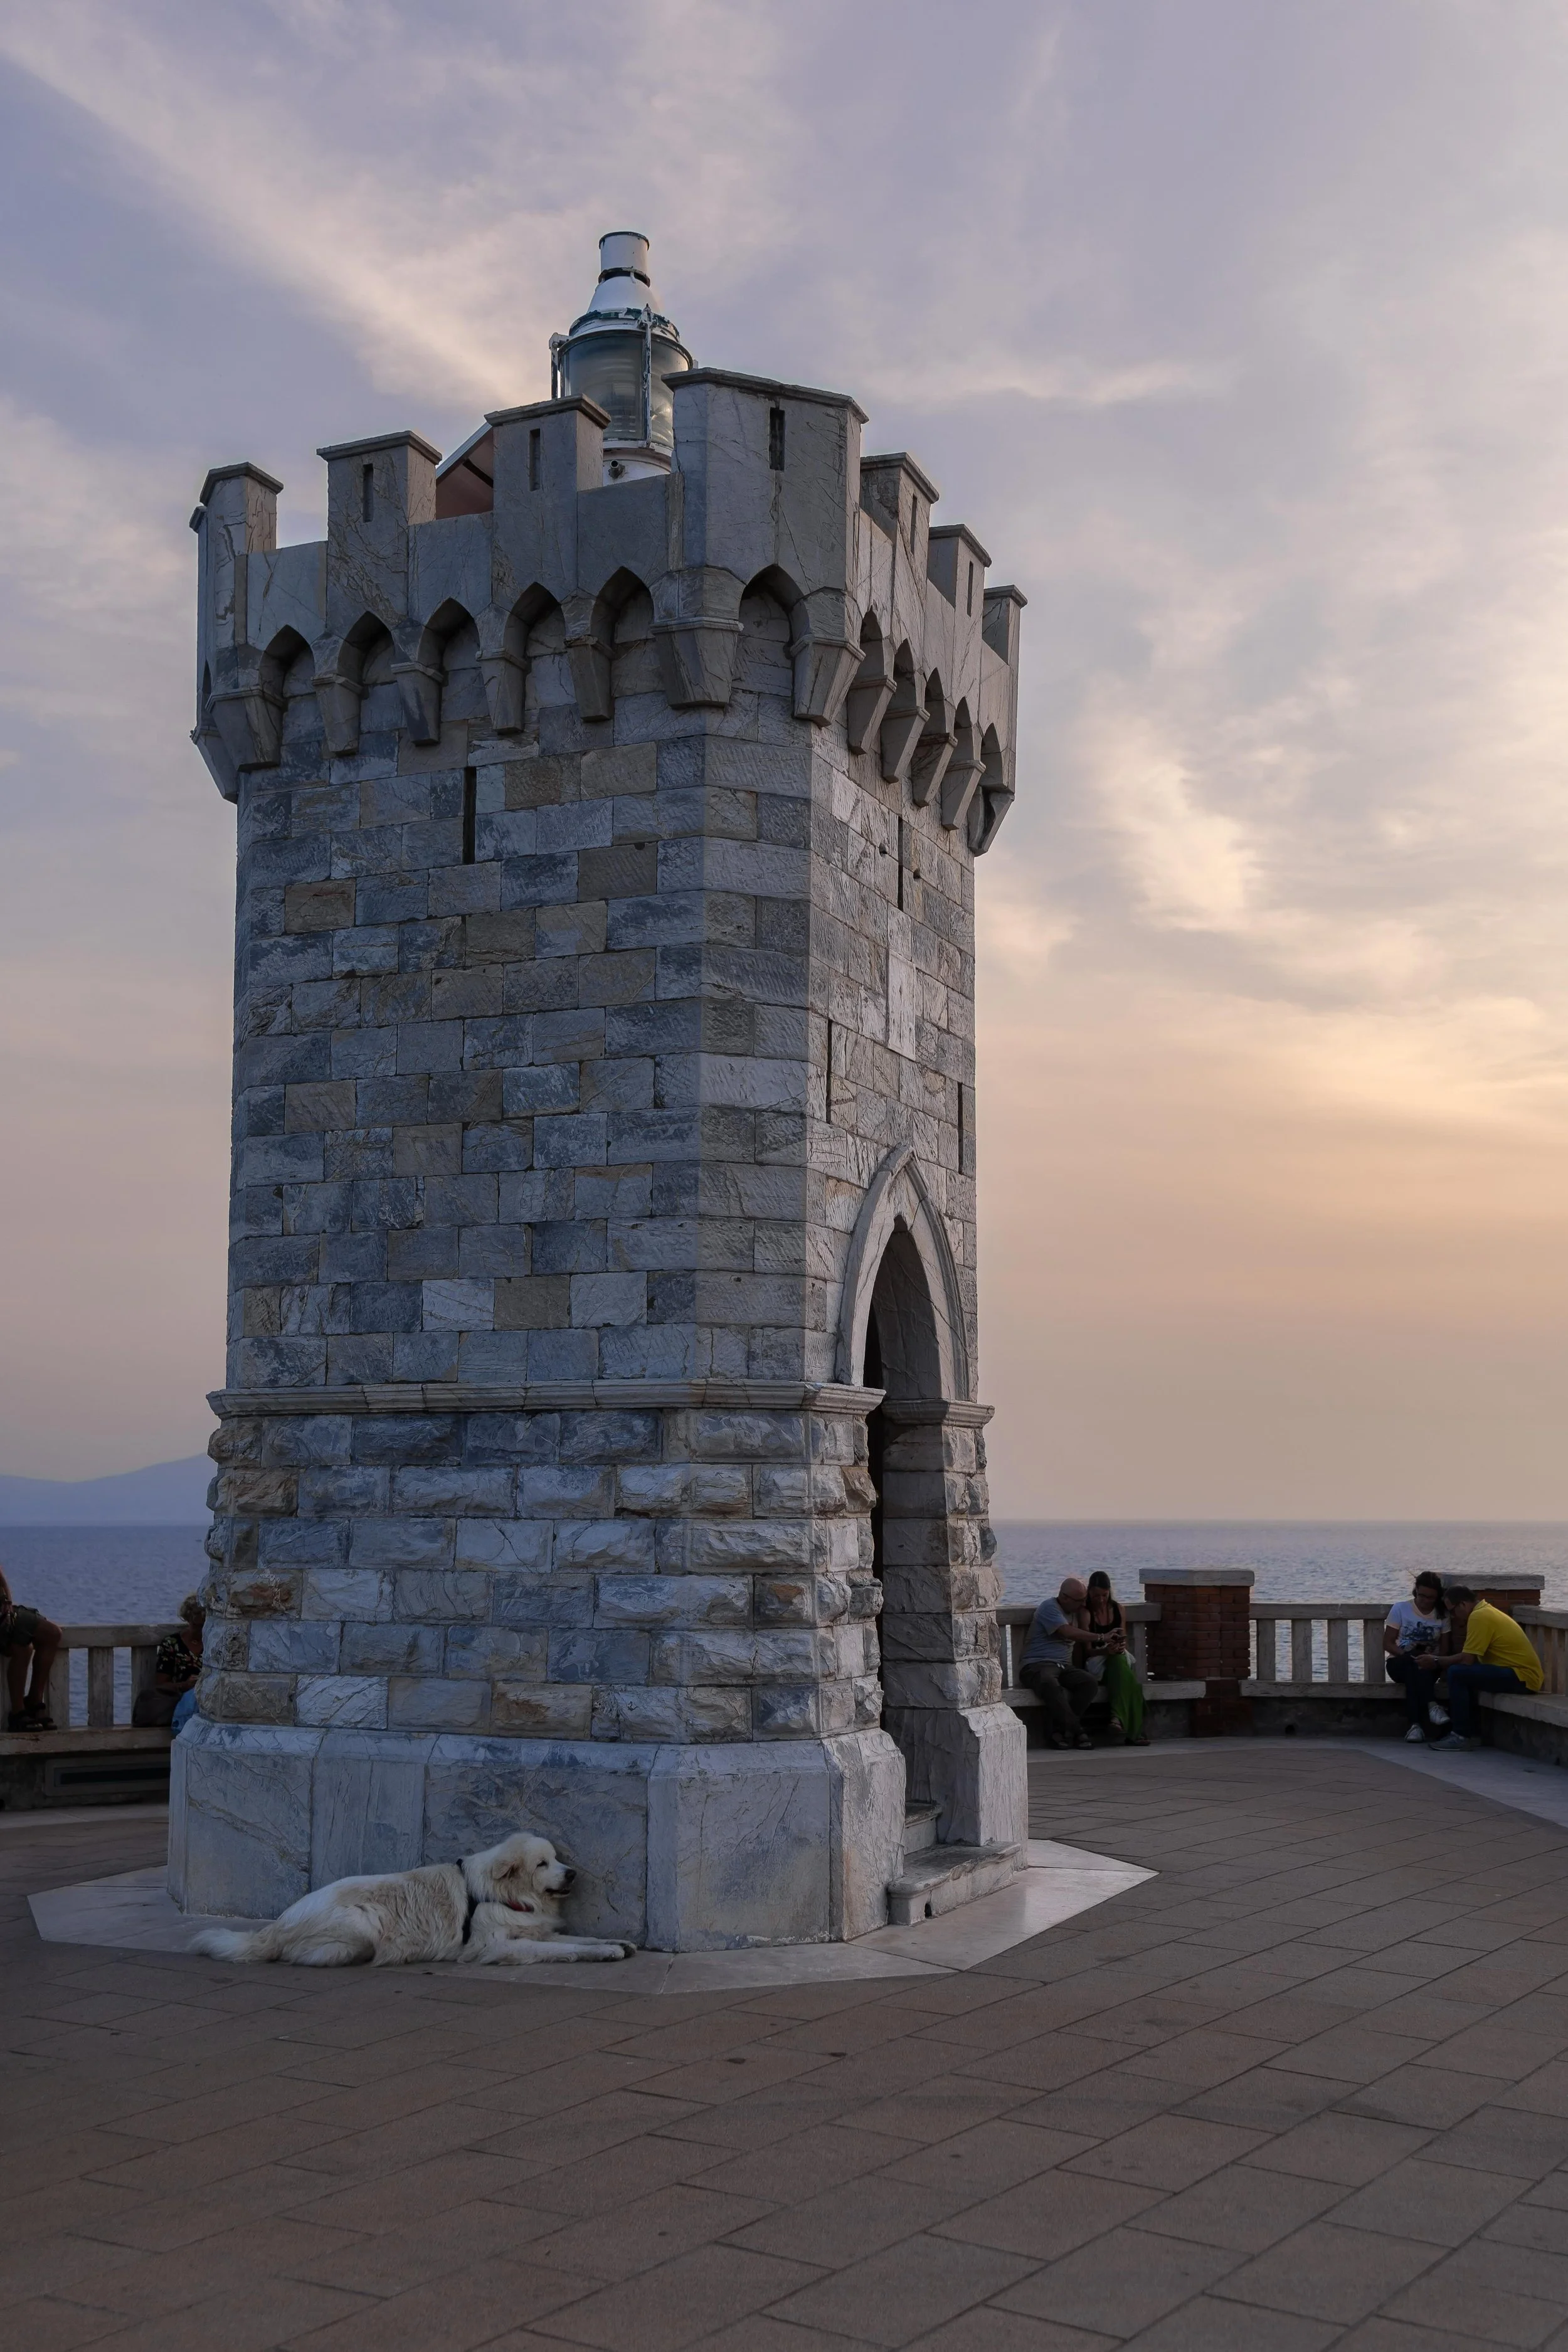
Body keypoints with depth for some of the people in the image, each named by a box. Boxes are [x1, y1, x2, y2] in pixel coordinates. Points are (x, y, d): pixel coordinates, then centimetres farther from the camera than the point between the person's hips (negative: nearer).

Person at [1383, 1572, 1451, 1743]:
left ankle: (1415, 1724, -49)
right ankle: (1430, 1705, -52)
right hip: (1399, 1663, -1)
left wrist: (1435, 1661, -21)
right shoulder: (1400, 1609, 1)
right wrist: (1407, 1655, -21)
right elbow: (1388, 1643, -2)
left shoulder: (1442, 1615, 6)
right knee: (1414, 1664, -39)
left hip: (1428, 1665, 1)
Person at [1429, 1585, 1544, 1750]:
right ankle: (1469, 1733, 14)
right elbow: (1469, 1656, 17)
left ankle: (1462, 1736, -11)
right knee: (1464, 1673, 16)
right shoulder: (1485, 1611, 15)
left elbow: (1467, 1660, -17)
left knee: (1457, 1673, -17)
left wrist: (1437, 1662, -4)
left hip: (1523, 1678, -10)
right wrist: (1439, 1660, 9)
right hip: (1525, 1673, 10)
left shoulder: (1479, 1617, -15)